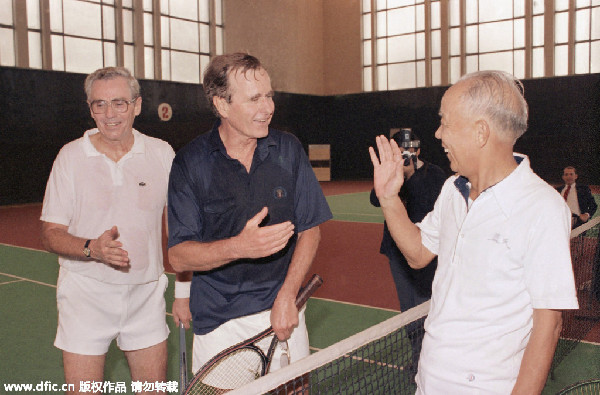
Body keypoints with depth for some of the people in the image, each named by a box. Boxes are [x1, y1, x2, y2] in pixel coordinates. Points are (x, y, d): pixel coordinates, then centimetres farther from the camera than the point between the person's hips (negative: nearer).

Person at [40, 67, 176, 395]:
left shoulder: (161, 153, -1)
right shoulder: (71, 156, -3)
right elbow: (50, 234, -3)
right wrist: (93, 248, -23)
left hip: (146, 293, 1)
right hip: (85, 294, -1)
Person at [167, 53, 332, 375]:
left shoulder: (288, 149, -1)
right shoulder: (189, 162, -8)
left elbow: (310, 228, 2)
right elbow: (178, 256, -10)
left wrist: (287, 296, -9)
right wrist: (239, 247, -28)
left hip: (284, 312, 2)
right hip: (218, 322, -2)